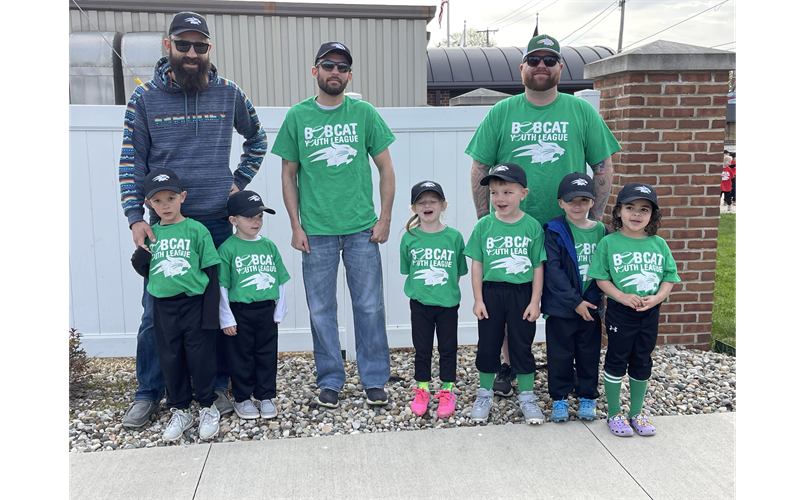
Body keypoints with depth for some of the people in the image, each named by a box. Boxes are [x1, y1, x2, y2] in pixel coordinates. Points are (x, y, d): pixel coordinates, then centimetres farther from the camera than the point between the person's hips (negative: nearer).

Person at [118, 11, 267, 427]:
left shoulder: (229, 94, 5)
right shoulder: (145, 97, 2)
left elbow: (257, 139, 20)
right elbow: (132, 161, 1)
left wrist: (240, 180, 8)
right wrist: (135, 217, -8)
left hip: (217, 221, 1)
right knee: (156, 313, 3)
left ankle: (217, 386, 23)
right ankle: (148, 394, 20)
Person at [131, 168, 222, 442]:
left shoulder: (196, 230, -7)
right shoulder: (150, 234, 5)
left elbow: (211, 273, -6)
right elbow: (145, 271, 14)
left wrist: (210, 314, -9)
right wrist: (139, 257, -10)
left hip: (195, 304, -3)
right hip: (164, 307, 4)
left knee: (200, 357, 4)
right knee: (171, 359, 10)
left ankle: (208, 407, 22)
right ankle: (180, 411, 25)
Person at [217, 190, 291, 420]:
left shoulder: (269, 246, 4)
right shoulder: (228, 248, -7)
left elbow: (280, 281, 8)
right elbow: (221, 286, -7)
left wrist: (279, 312, 5)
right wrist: (226, 319, -8)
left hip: (267, 310, 4)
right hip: (240, 311, -3)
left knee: (267, 354, 10)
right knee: (241, 356, 8)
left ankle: (266, 397, 24)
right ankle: (242, 399, 23)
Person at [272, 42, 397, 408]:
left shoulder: (364, 113, 3)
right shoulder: (298, 116, 4)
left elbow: (386, 168, 6)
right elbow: (289, 174, 7)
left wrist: (385, 218, 0)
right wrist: (296, 226, 0)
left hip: (362, 228, 0)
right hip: (316, 231, 1)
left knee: (370, 306, 5)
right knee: (321, 310, 7)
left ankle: (375, 380, 19)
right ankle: (330, 381, 22)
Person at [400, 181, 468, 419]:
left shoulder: (454, 236, -5)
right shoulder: (409, 238, -4)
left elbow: (459, 272, 3)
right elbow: (407, 271, 6)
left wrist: (448, 290, -2)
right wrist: (420, 290, 0)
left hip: (448, 303, 0)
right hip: (420, 303, 1)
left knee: (448, 348, 10)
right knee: (422, 349, 11)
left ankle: (447, 392, 24)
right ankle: (421, 390, 26)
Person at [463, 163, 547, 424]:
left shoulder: (532, 226, -4)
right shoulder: (484, 226, -3)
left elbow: (538, 267, -1)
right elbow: (477, 265, 0)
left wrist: (535, 301, -3)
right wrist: (478, 299, -3)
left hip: (521, 293, -1)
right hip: (491, 292, 1)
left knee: (522, 346, 9)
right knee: (488, 345, 10)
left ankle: (527, 397, 24)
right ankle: (485, 394, 27)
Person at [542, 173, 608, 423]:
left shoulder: (601, 232, 2)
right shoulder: (554, 232, -8)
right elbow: (553, 270, -14)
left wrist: (594, 298, -6)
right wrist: (575, 301, -17)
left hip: (591, 306, 3)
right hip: (560, 307, -3)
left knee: (589, 354, 13)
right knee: (560, 354, 7)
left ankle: (587, 398, 29)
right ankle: (559, 399, 23)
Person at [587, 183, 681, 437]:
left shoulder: (659, 244, 1)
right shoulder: (609, 242, -8)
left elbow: (669, 276, 4)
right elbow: (601, 277, -8)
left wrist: (657, 297, -13)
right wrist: (622, 297, -20)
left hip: (650, 313, 4)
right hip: (619, 312, -3)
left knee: (642, 363, 15)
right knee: (616, 361, 7)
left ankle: (637, 413, 31)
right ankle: (614, 414, 22)